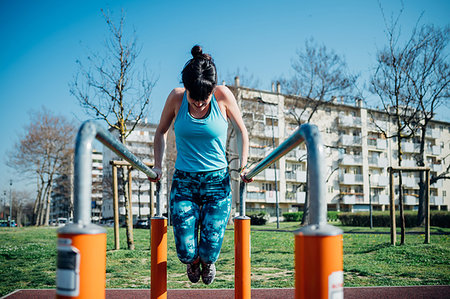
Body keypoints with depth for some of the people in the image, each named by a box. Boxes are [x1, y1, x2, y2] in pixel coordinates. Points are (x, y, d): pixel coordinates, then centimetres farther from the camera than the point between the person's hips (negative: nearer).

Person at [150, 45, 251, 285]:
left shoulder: (223, 96, -9)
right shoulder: (176, 97, -6)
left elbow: (241, 130, 7)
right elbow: (161, 132, 12)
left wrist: (243, 167, 5)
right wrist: (158, 166, 11)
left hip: (218, 182, -1)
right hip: (183, 182, 1)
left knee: (209, 252, -9)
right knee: (186, 252, -10)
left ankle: (207, 262, 32)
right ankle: (193, 262, 31)